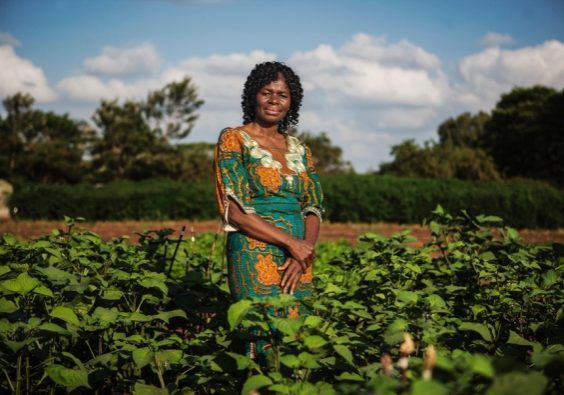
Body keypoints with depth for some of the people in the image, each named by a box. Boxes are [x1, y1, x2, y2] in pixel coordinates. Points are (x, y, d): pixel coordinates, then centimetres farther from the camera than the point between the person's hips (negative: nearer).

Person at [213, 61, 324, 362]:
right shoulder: (234, 139, -1)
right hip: (255, 256, -5)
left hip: (297, 261, 5)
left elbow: (313, 208, 9)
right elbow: (234, 210, -10)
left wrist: (303, 252, -10)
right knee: (260, 336, -8)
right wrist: (290, 241, -14)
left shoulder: (299, 149, 15)